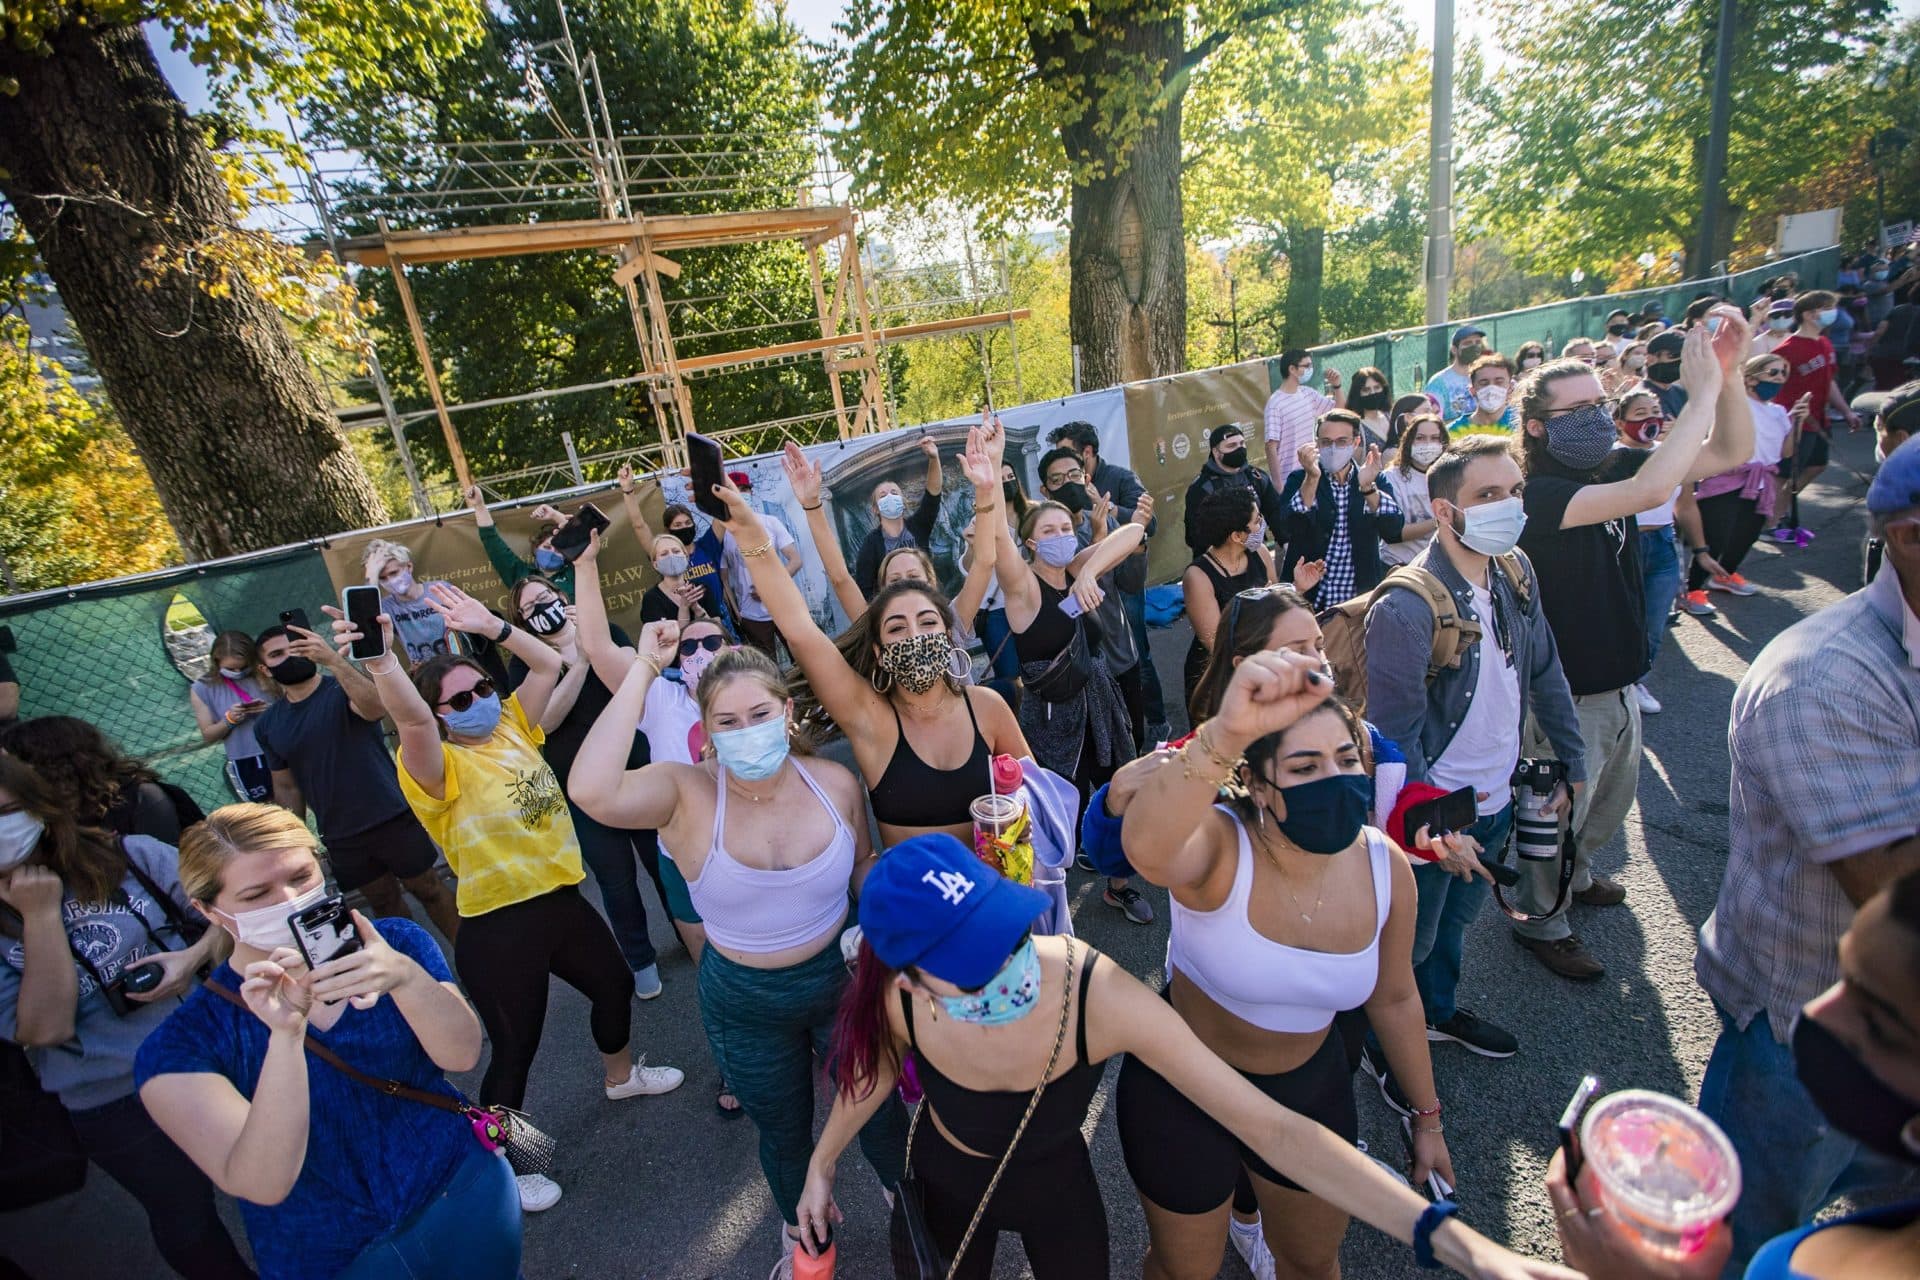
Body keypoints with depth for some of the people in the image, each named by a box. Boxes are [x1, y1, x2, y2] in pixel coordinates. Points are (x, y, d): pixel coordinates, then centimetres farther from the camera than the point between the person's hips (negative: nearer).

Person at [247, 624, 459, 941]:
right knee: (384, 903, 13)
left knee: (429, 889, 2)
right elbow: (286, 787, 13)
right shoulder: (267, 725, 8)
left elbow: (376, 708, -31)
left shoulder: (344, 689, -6)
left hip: (393, 818, -4)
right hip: (340, 838, 4)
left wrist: (333, 660, -43)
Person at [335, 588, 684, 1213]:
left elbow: (548, 664, 8)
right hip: (498, 929, -7)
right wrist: (381, 659, -53)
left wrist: (489, 626, 0)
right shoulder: (440, 764, -17)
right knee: (516, 1047, 7)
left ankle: (622, 1075, 54)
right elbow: (412, 718, -38)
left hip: (560, 899, 8)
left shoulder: (512, 728, 3)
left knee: (614, 984, 25)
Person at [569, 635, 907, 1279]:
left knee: (879, 1112, 23)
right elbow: (591, 791, -45)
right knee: (784, 1135, 26)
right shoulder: (687, 792, -24)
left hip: (842, 979, 1)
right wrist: (644, 669, -40)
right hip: (744, 1003, -1)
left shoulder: (837, 783, -17)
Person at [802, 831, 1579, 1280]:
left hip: (1056, 1183, -1)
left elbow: (1274, 1130, -38)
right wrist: (821, 1166, 6)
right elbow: (874, 1070, -8)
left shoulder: (1100, 996, -42)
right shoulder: (897, 1003, -34)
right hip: (944, 1178, 2)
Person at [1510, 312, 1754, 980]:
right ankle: (1542, 920, 32)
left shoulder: (1611, 466, 0)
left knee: (1614, 798, 29)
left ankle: (1576, 873, 54)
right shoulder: (1539, 494, -26)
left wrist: (1726, 372, -13)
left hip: (1618, 680, 9)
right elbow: (1647, 491, -39)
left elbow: (1731, 453, 2)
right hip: (1566, 693, -8)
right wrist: (1701, 392, -31)